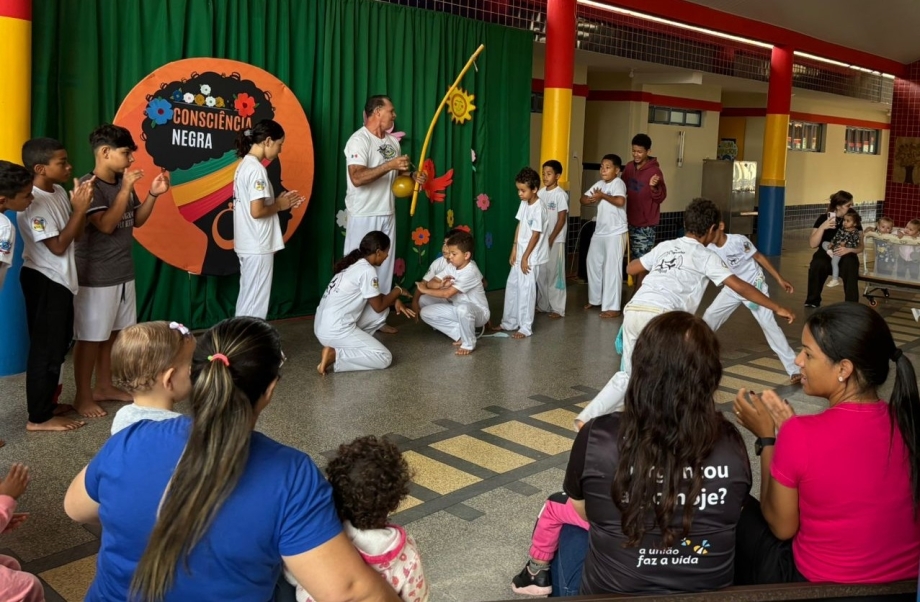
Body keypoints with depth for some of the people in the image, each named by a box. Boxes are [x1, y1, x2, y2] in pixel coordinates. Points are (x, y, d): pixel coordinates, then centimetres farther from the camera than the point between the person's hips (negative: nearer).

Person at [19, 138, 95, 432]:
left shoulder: (59, 192, 6)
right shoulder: (33, 202, -20)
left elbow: (76, 235, 9)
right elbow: (58, 245, -21)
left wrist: (82, 204, -6)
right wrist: (80, 208, -21)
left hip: (60, 279, 9)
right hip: (44, 281, -9)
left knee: (58, 345, 18)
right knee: (46, 349, -2)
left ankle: (47, 402, 32)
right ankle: (39, 418, 8)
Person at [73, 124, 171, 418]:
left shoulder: (122, 182, 7)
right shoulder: (89, 185, -16)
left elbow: (137, 221, 14)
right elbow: (106, 225, -25)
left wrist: (153, 194, 1)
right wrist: (126, 190, -24)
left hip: (123, 273, 8)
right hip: (95, 277, -8)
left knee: (113, 334, 16)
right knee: (91, 337, 1)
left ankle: (104, 386, 29)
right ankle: (83, 396, 12)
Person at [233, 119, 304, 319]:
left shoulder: (244, 165, 12)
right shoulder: (257, 169, -17)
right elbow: (257, 211, -23)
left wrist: (278, 201, 8)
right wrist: (280, 205, -7)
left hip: (247, 245, 10)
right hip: (258, 247, -10)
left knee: (247, 300, 16)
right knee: (256, 303, -1)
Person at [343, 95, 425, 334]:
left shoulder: (392, 142, 11)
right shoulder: (359, 140, -15)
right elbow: (357, 178, -28)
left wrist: (412, 175, 3)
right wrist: (390, 165, -30)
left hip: (387, 214, 8)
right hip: (364, 216, -8)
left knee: (384, 266, 12)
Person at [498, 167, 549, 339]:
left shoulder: (538, 209, -20)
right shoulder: (524, 203, 5)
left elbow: (535, 235, -19)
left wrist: (525, 258, -17)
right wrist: (514, 249, 7)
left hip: (530, 256, -9)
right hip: (520, 253, 9)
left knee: (526, 290, -4)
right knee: (512, 286, 14)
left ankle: (526, 328, 5)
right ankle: (509, 322, 26)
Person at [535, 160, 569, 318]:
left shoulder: (560, 194, -11)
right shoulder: (540, 193, 7)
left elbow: (562, 219, -13)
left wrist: (551, 239, -14)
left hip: (555, 240, -6)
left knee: (555, 273, -1)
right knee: (541, 273, 10)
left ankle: (557, 308, 6)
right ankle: (543, 305, 22)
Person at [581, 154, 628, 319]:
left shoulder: (618, 183, -14)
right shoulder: (600, 183, 9)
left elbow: (620, 201, -32)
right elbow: (583, 199, 11)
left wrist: (603, 195, -19)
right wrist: (591, 199, -11)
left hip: (615, 233, -8)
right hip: (600, 231, 9)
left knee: (612, 268, -6)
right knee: (593, 263, 16)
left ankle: (613, 308, 0)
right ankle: (595, 299, 32)